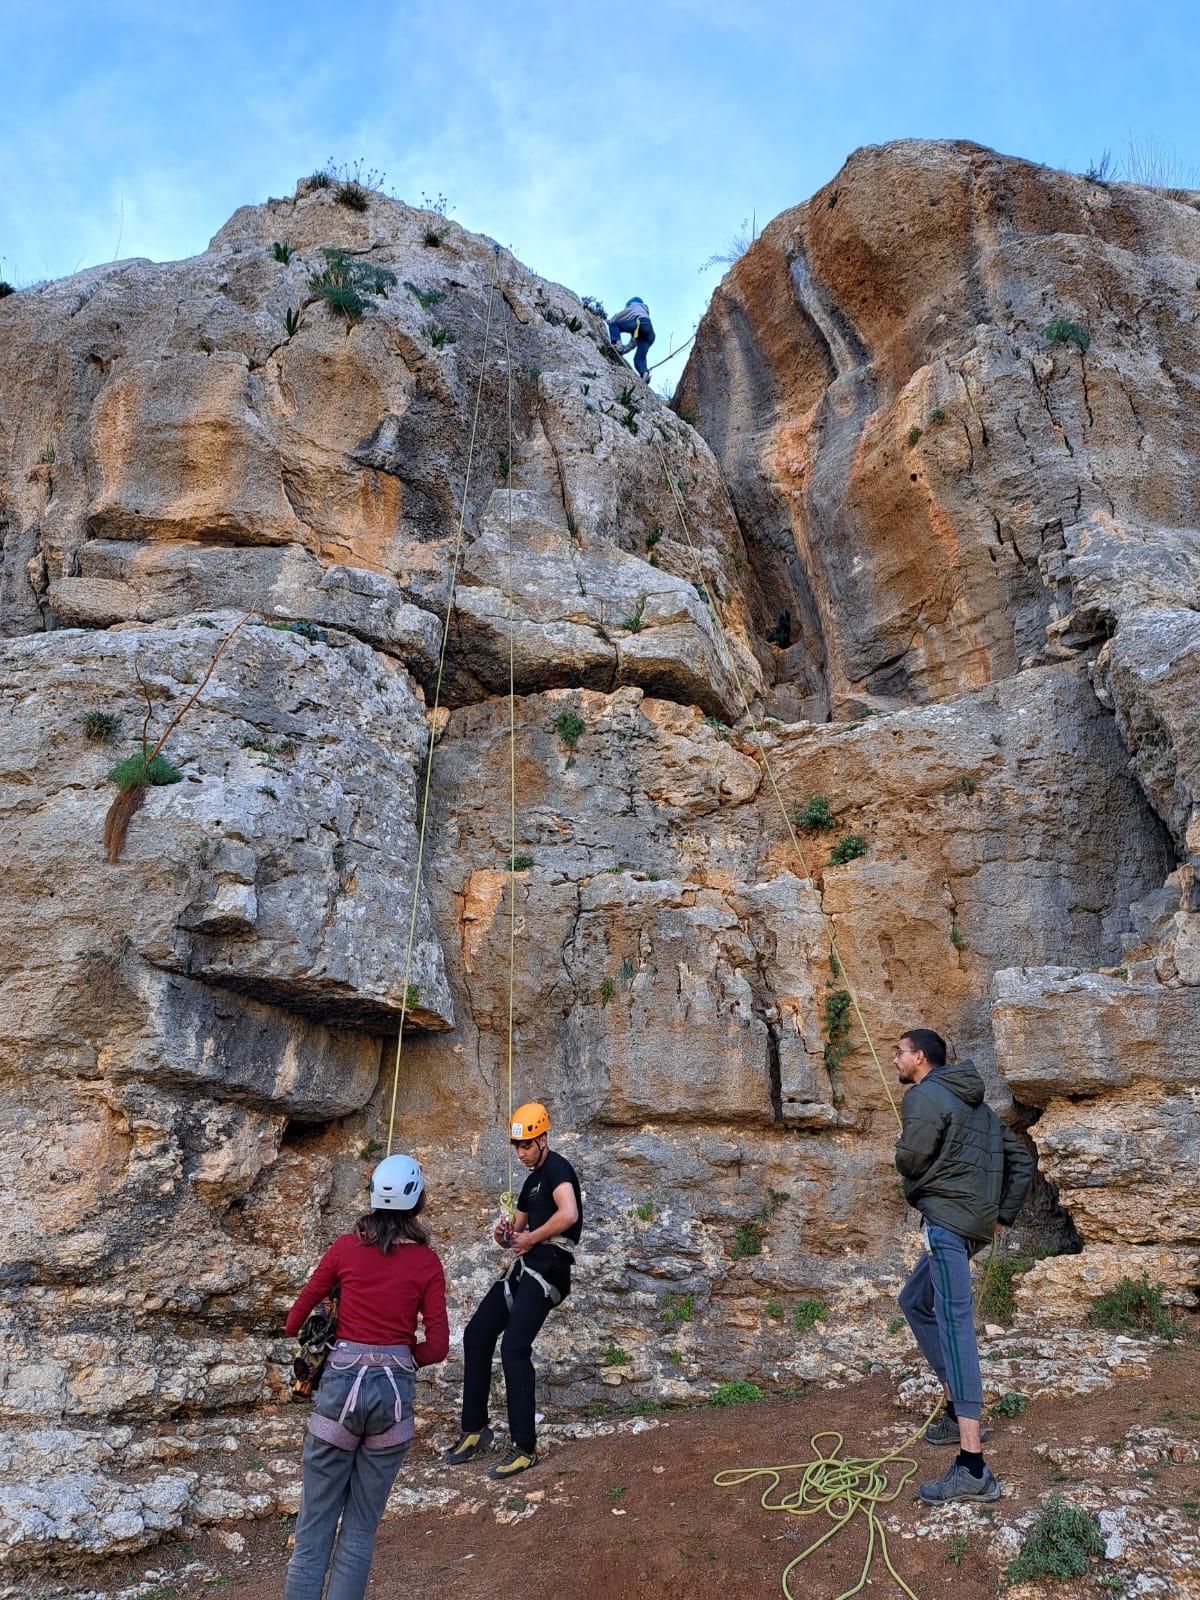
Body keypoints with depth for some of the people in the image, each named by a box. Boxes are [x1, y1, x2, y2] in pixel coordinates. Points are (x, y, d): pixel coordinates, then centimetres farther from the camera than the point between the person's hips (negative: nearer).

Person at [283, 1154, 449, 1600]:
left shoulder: (345, 1248, -2)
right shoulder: (427, 1264, -2)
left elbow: (295, 1320, 4)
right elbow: (437, 1346, -4)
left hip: (342, 1383, 0)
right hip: (395, 1390, 0)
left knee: (315, 1523, 9)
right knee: (361, 1527, 13)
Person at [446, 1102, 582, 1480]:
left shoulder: (557, 1167, -8)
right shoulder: (531, 1181, 22)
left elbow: (569, 1213, -26)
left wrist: (531, 1238, -13)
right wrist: (505, 1235, 2)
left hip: (548, 1267, -10)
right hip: (524, 1267, 10)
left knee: (514, 1348, -15)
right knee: (476, 1334, 6)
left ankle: (525, 1449, -6)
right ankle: (475, 1429, 16)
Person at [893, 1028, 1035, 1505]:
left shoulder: (925, 1096, -8)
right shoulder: (974, 1104, 20)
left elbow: (909, 1161, -16)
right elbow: (1021, 1160, 20)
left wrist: (903, 1146, 7)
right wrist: (1003, 1216, 17)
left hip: (946, 1221, -10)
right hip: (974, 1225, 10)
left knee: (954, 1326, -14)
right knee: (914, 1301, 22)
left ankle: (973, 1468, -18)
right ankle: (958, 1410, 24)